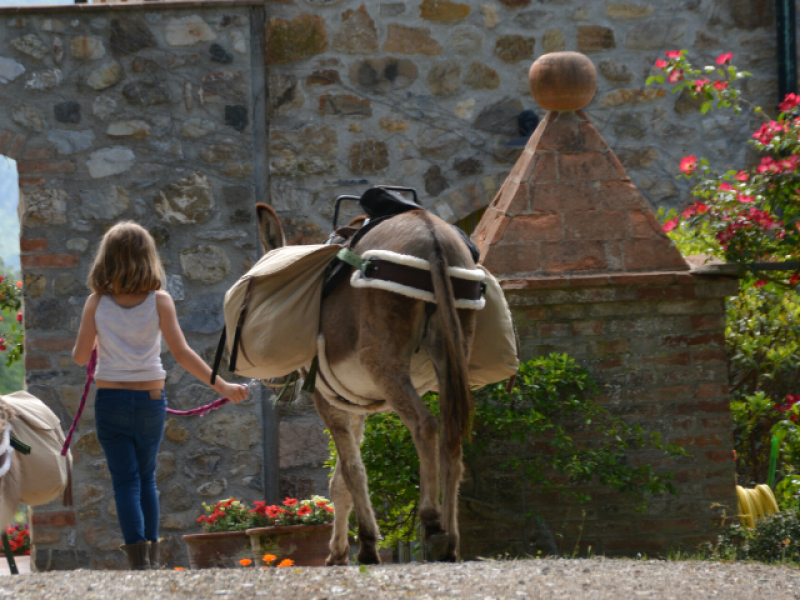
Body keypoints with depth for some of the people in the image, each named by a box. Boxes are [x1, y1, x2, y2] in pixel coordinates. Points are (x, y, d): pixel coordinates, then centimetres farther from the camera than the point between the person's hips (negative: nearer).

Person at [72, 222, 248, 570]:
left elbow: (80, 357, -1)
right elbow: (181, 354, -11)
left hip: (110, 398, -1)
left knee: (126, 481, 0)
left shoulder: (97, 303, -6)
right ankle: (151, 555, 20)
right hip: (150, 398, 1)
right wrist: (221, 386, -7)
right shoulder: (159, 302, -7)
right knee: (146, 478, 17)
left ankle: (139, 558, -13)